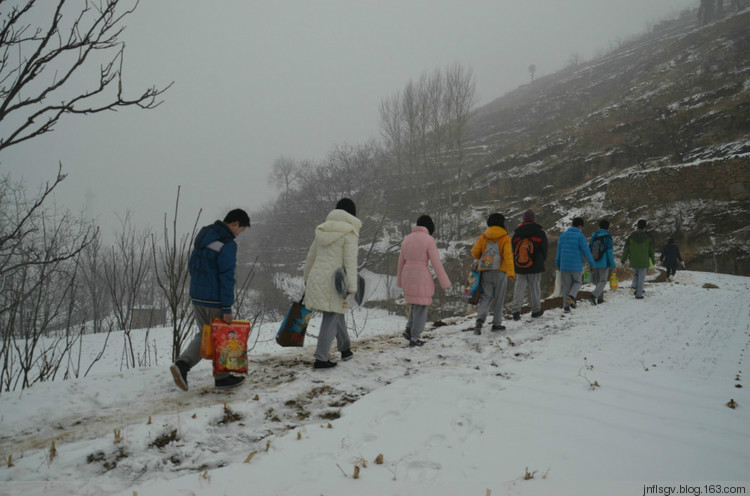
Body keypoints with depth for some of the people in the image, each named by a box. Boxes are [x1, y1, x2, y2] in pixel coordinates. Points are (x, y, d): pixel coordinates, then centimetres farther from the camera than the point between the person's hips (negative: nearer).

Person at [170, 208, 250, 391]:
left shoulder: (203, 235, 9)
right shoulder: (227, 244, -18)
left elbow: (192, 265, 17)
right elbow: (226, 278, -20)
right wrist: (227, 308, -17)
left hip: (196, 297, 8)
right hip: (215, 300, -8)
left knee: (204, 334, 19)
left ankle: (182, 364, 1)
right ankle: (222, 377, 21)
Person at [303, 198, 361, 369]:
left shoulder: (323, 230, 14)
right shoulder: (349, 232, -6)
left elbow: (310, 257, 18)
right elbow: (350, 262, -12)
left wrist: (306, 278, 28)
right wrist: (352, 288, -13)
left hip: (316, 279, 7)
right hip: (334, 282, -7)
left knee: (337, 314, 20)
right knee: (330, 319, 0)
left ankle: (345, 349, 32)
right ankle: (320, 358, 0)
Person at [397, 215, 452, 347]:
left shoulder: (407, 239, 8)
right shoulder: (428, 240, -10)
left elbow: (401, 261, 15)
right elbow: (436, 263, -11)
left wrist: (400, 280, 27)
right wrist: (445, 282, -4)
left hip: (407, 277, 6)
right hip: (422, 277, -6)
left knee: (415, 305, 22)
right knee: (421, 308, 5)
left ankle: (409, 330, 11)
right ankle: (414, 339, 8)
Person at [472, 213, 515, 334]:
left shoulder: (483, 237, 4)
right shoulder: (505, 238, -4)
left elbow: (474, 252, -1)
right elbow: (508, 255, -15)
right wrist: (511, 272, -22)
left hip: (485, 272, 2)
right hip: (500, 272, -2)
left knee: (486, 297, 5)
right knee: (498, 299, 9)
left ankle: (480, 320, -15)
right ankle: (497, 324, 14)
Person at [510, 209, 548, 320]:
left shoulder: (516, 232, 2)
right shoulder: (540, 233, -6)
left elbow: (512, 249, 7)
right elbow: (544, 249, 2)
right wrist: (541, 261, 17)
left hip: (519, 267, 2)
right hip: (535, 267, -2)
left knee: (519, 287, 4)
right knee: (535, 287, 8)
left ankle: (516, 310, -8)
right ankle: (536, 310, 19)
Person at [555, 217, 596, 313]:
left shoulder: (563, 235, 6)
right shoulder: (580, 236, -9)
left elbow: (558, 251, 10)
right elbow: (586, 251, -8)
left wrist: (557, 264, 20)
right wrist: (592, 263, 5)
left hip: (564, 266, 4)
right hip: (576, 266, -4)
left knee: (566, 285, 10)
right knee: (577, 282, 18)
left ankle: (566, 306, 7)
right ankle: (571, 296, -7)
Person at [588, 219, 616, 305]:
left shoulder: (593, 236, 4)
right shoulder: (607, 237, -11)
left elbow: (589, 250, 7)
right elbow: (610, 252, -13)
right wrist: (613, 265, -7)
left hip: (594, 263, 5)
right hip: (604, 263, -5)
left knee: (597, 281, 18)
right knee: (603, 281, 4)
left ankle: (600, 298, 22)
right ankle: (593, 296, -16)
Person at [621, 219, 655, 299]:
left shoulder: (631, 236, -1)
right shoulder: (648, 237, -4)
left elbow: (626, 249, 2)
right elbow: (651, 250, 2)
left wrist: (623, 259, 12)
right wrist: (652, 260, 14)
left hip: (633, 261, 2)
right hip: (644, 262, -2)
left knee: (635, 274, 25)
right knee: (641, 278, 4)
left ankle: (634, 286, 5)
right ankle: (639, 294, 4)